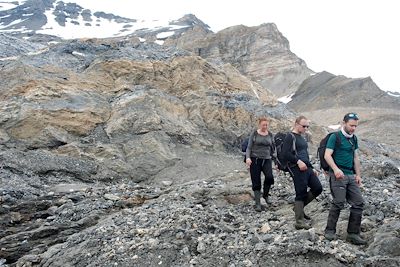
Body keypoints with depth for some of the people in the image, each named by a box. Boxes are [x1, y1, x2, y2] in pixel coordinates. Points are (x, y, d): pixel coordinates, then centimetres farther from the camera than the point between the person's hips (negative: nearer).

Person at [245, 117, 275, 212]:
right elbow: (249, 148, 0)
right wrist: (247, 157, -17)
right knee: (256, 182, -2)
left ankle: (265, 195, 6)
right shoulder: (254, 134, 2)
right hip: (255, 160, -2)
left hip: (266, 159, 2)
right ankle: (258, 203, 9)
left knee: (269, 177, -21)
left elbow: (272, 148, 16)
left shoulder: (270, 135, 10)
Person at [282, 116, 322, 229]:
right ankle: (299, 222, 3)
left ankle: (299, 207, 21)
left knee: (318, 188, 8)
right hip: (297, 169, -9)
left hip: (306, 168, 9)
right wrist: (298, 161, -25)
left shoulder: (302, 137, 21)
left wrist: (312, 168, 23)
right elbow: (285, 153, -18)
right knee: (301, 194, -6)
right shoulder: (290, 137, -7)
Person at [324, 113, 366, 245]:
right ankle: (330, 231, 3)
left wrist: (358, 175, 15)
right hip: (338, 175, -7)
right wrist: (336, 169, -26)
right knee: (339, 202, -13)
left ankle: (353, 234, 11)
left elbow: (356, 157, 21)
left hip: (351, 176, 7)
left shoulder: (354, 138, 17)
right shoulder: (335, 137, -5)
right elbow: (327, 155, -12)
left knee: (358, 203, 2)